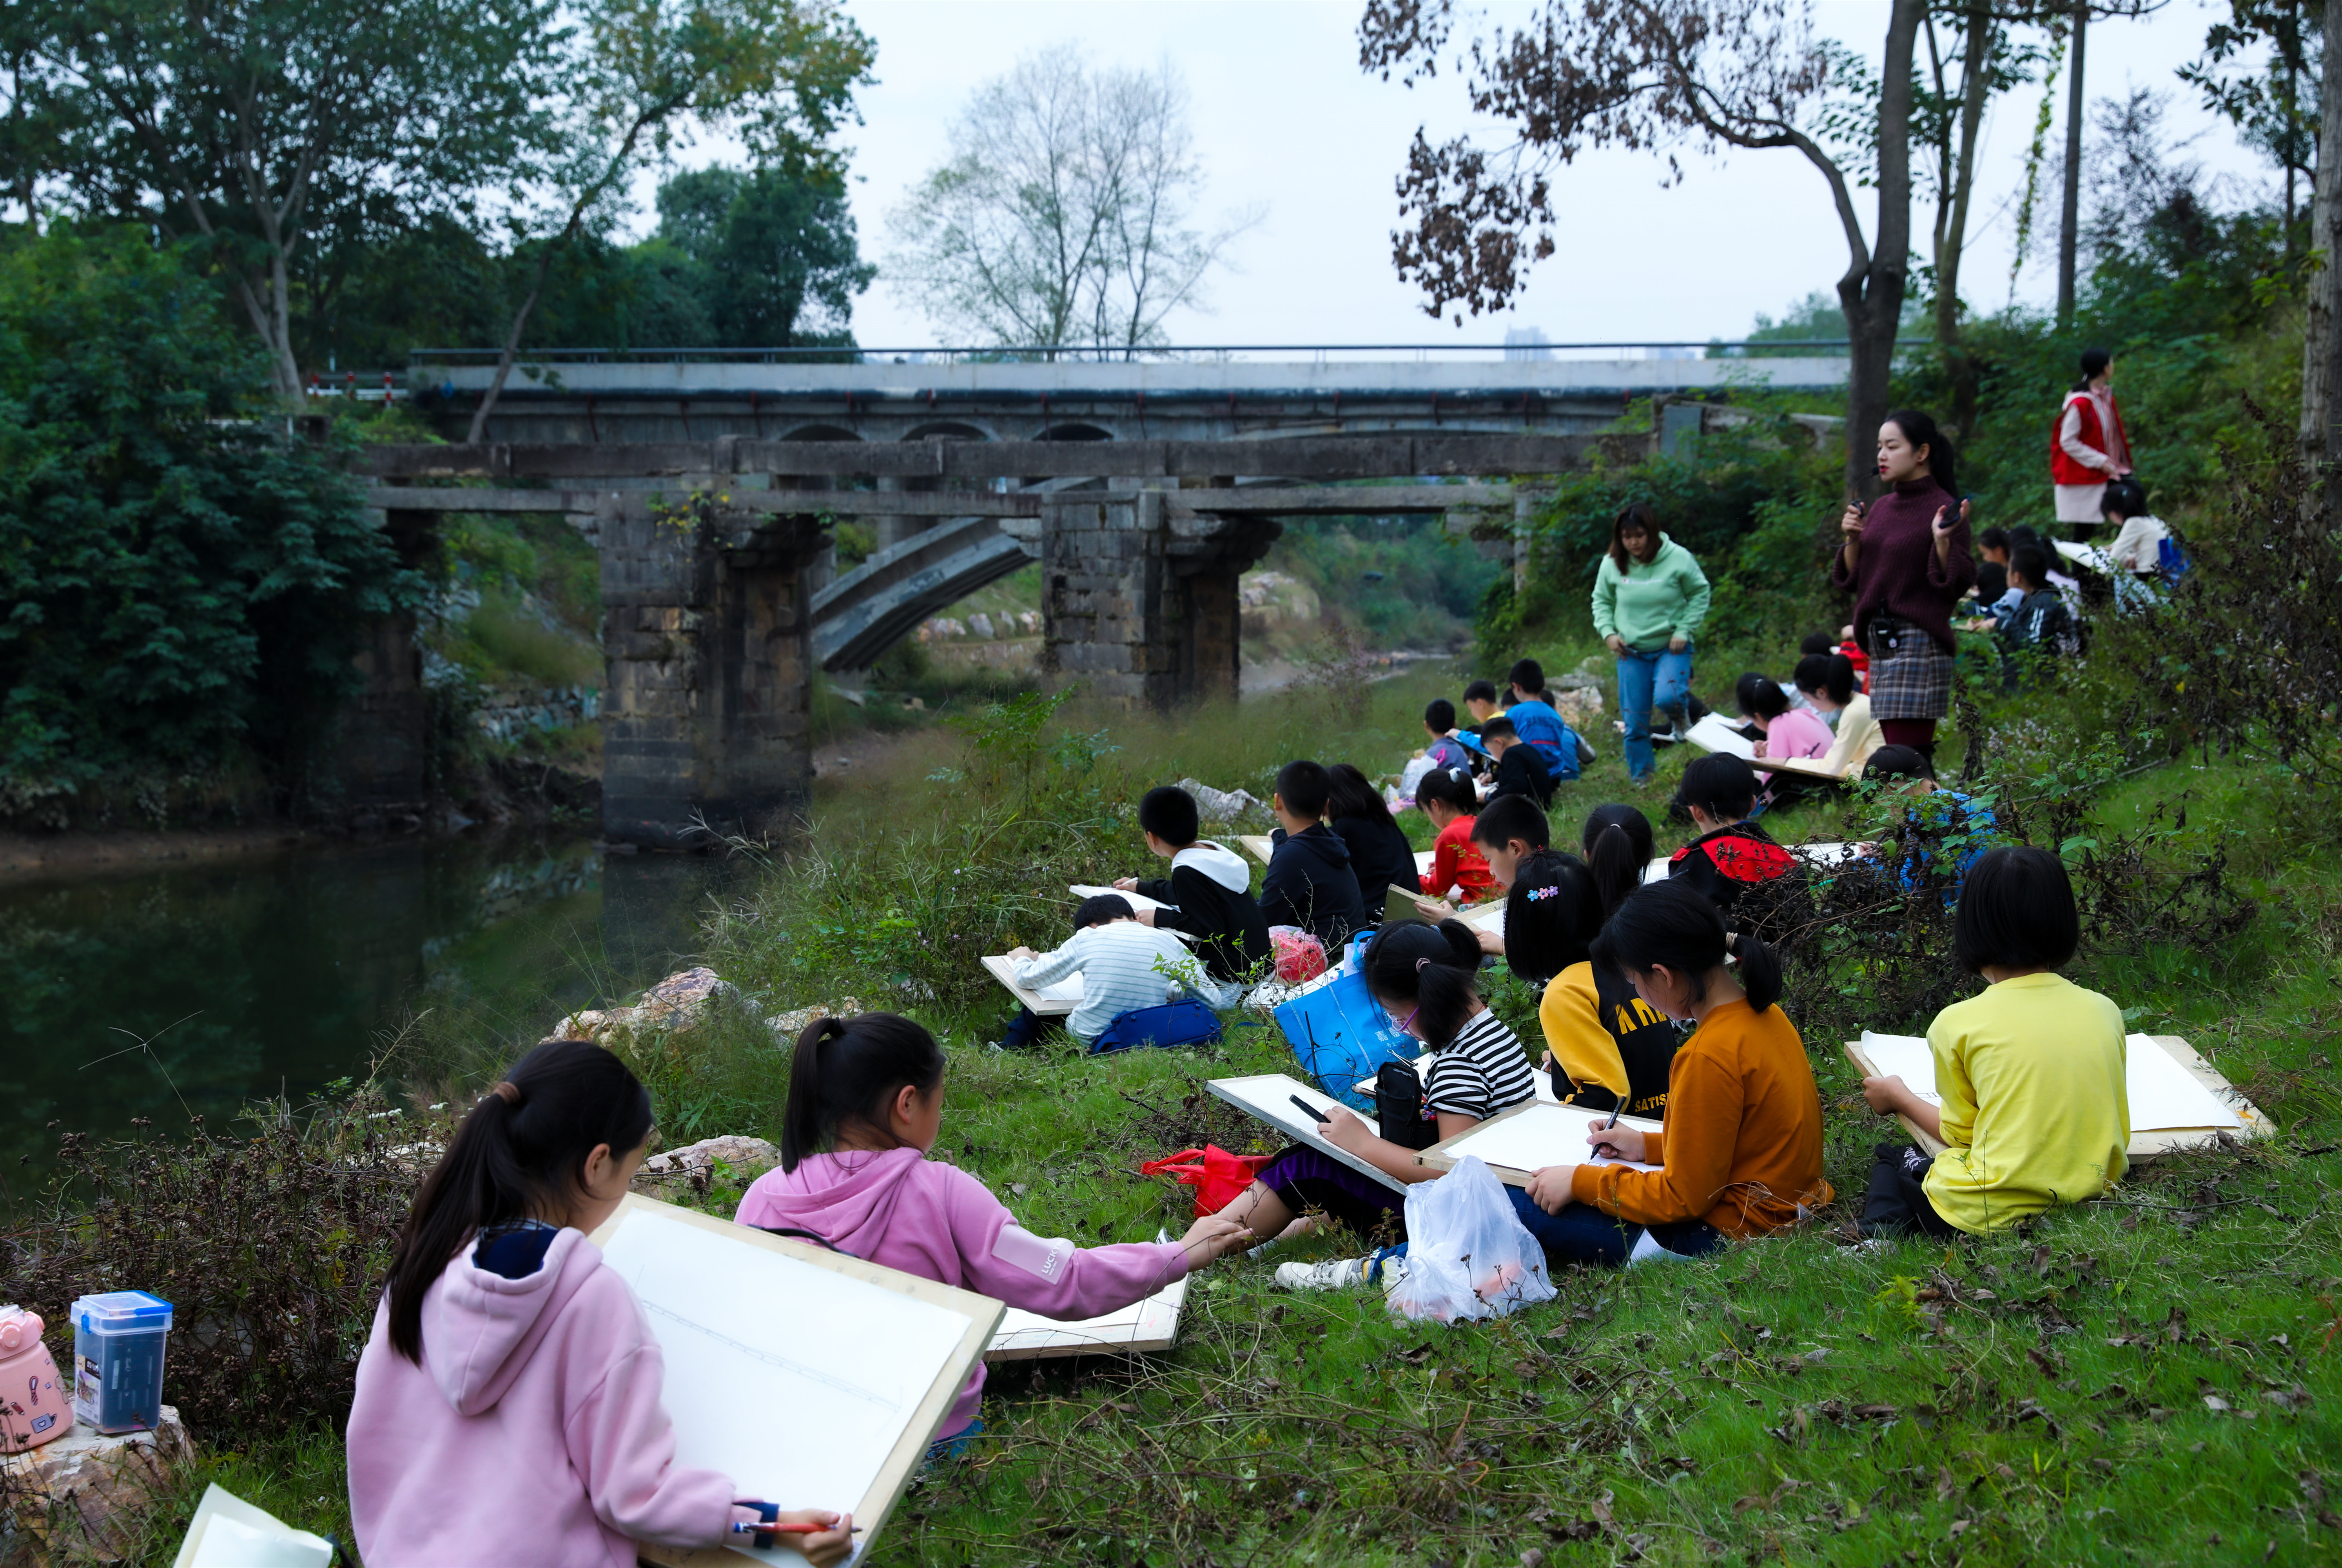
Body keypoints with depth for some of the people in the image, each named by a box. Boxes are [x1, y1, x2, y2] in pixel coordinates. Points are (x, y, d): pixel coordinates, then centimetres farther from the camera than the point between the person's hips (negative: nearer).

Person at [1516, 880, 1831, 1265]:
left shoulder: (1710, 1057, -26)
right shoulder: (1763, 1014, 2)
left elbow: (1685, 1198, -19)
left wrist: (1580, 1182, -9)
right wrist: (1649, 1146, 15)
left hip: (1732, 1234, -10)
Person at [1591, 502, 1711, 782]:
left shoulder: (1678, 558, -11)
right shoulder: (1612, 563, -4)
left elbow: (1700, 594, 0)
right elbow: (1601, 601, 11)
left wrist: (1684, 631, -9)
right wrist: (1608, 632, -5)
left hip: (1671, 647, -3)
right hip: (1631, 652, 3)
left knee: (1666, 699, -29)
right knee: (1635, 724, 3)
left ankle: (1679, 715, 9)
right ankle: (1641, 779, 20)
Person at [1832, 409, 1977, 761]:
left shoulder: (1944, 510, -6)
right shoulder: (1881, 508, 15)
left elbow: (1956, 586, -10)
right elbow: (1851, 579, 16)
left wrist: (1942, 540, -23)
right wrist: (1852, 539, 1)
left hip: (1919, 643, -8)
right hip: (1879, 641, 8)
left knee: (1907, 759, -13)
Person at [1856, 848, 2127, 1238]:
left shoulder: (1959, 1024, -9)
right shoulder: (2105, 1012, 2)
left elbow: (1959, 1134, 5)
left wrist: (1899, 1098, 24)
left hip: (1995, 1215, -4)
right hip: (2092, 1201, 4)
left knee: (1891, 1164, 28)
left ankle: (1880, 1239, 7)